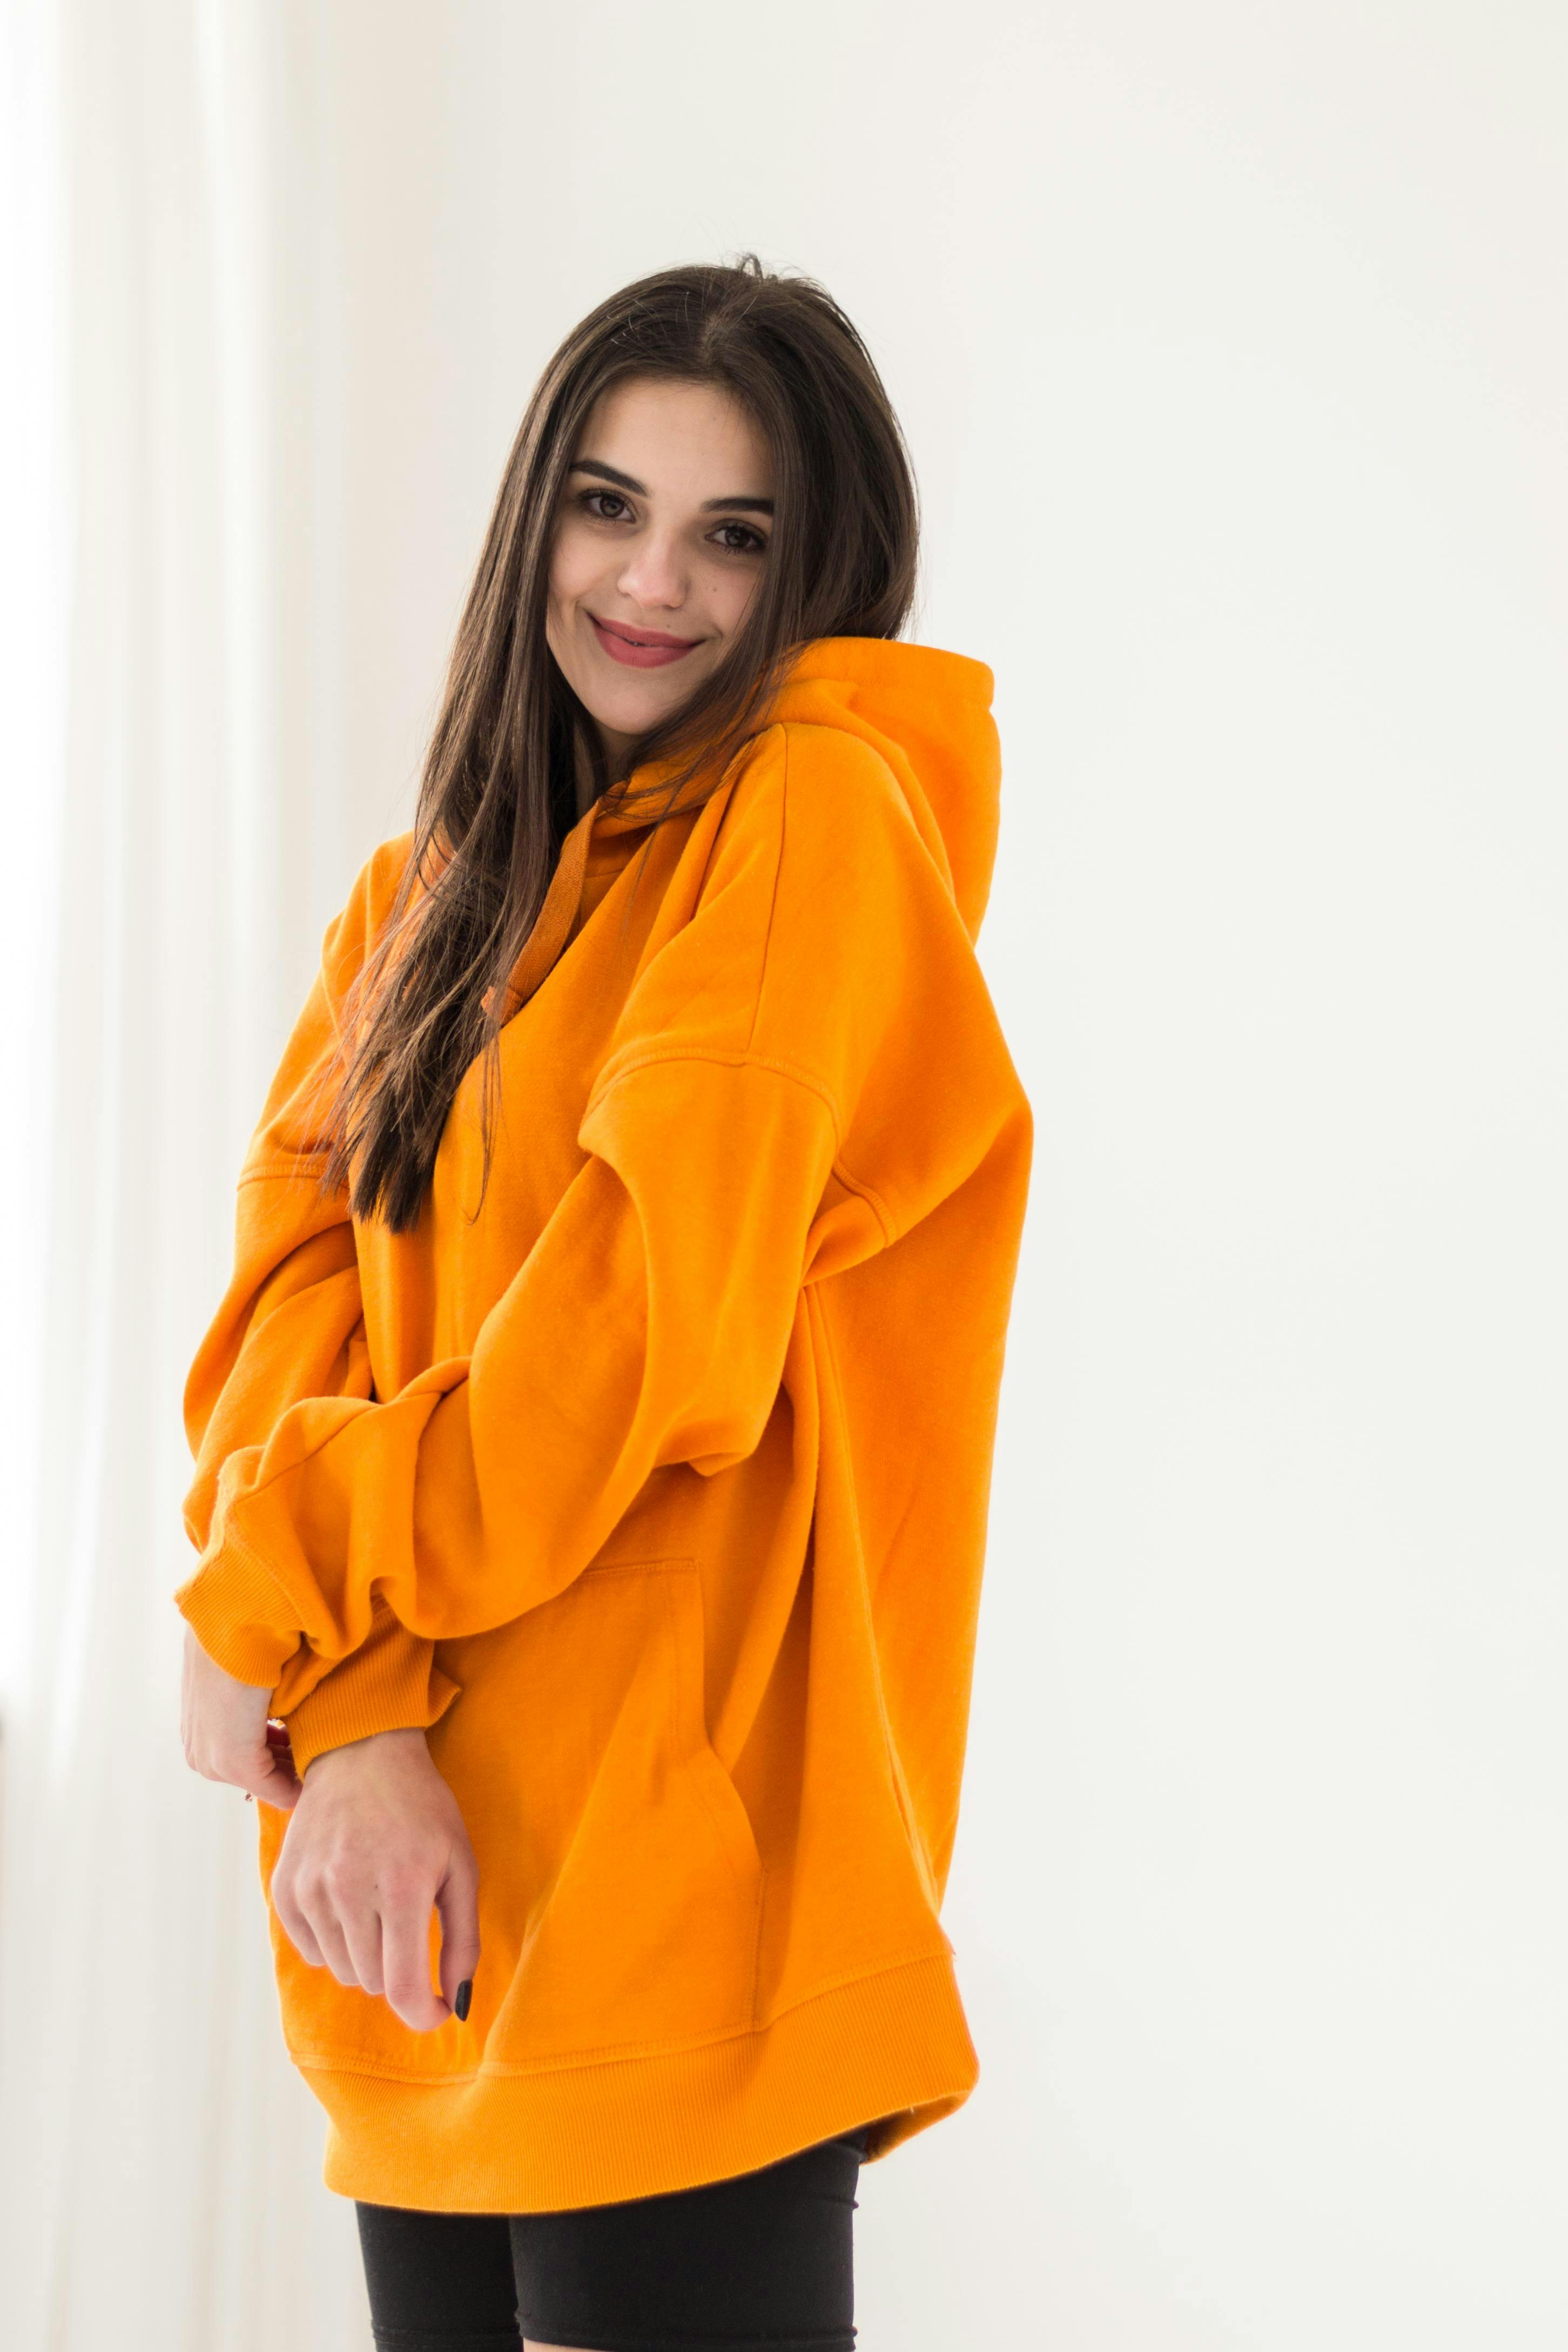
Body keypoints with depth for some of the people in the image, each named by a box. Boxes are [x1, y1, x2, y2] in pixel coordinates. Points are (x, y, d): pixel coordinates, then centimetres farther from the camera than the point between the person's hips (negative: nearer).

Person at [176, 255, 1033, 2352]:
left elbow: (642, 1340, -17)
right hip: (428, 1890, 7)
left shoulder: (822, 816, -8)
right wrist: (353, 1716, -14)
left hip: (677, 1913, -7)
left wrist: (271, 1602, -7)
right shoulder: (434, 884, 15)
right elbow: (291, 1298, 3)